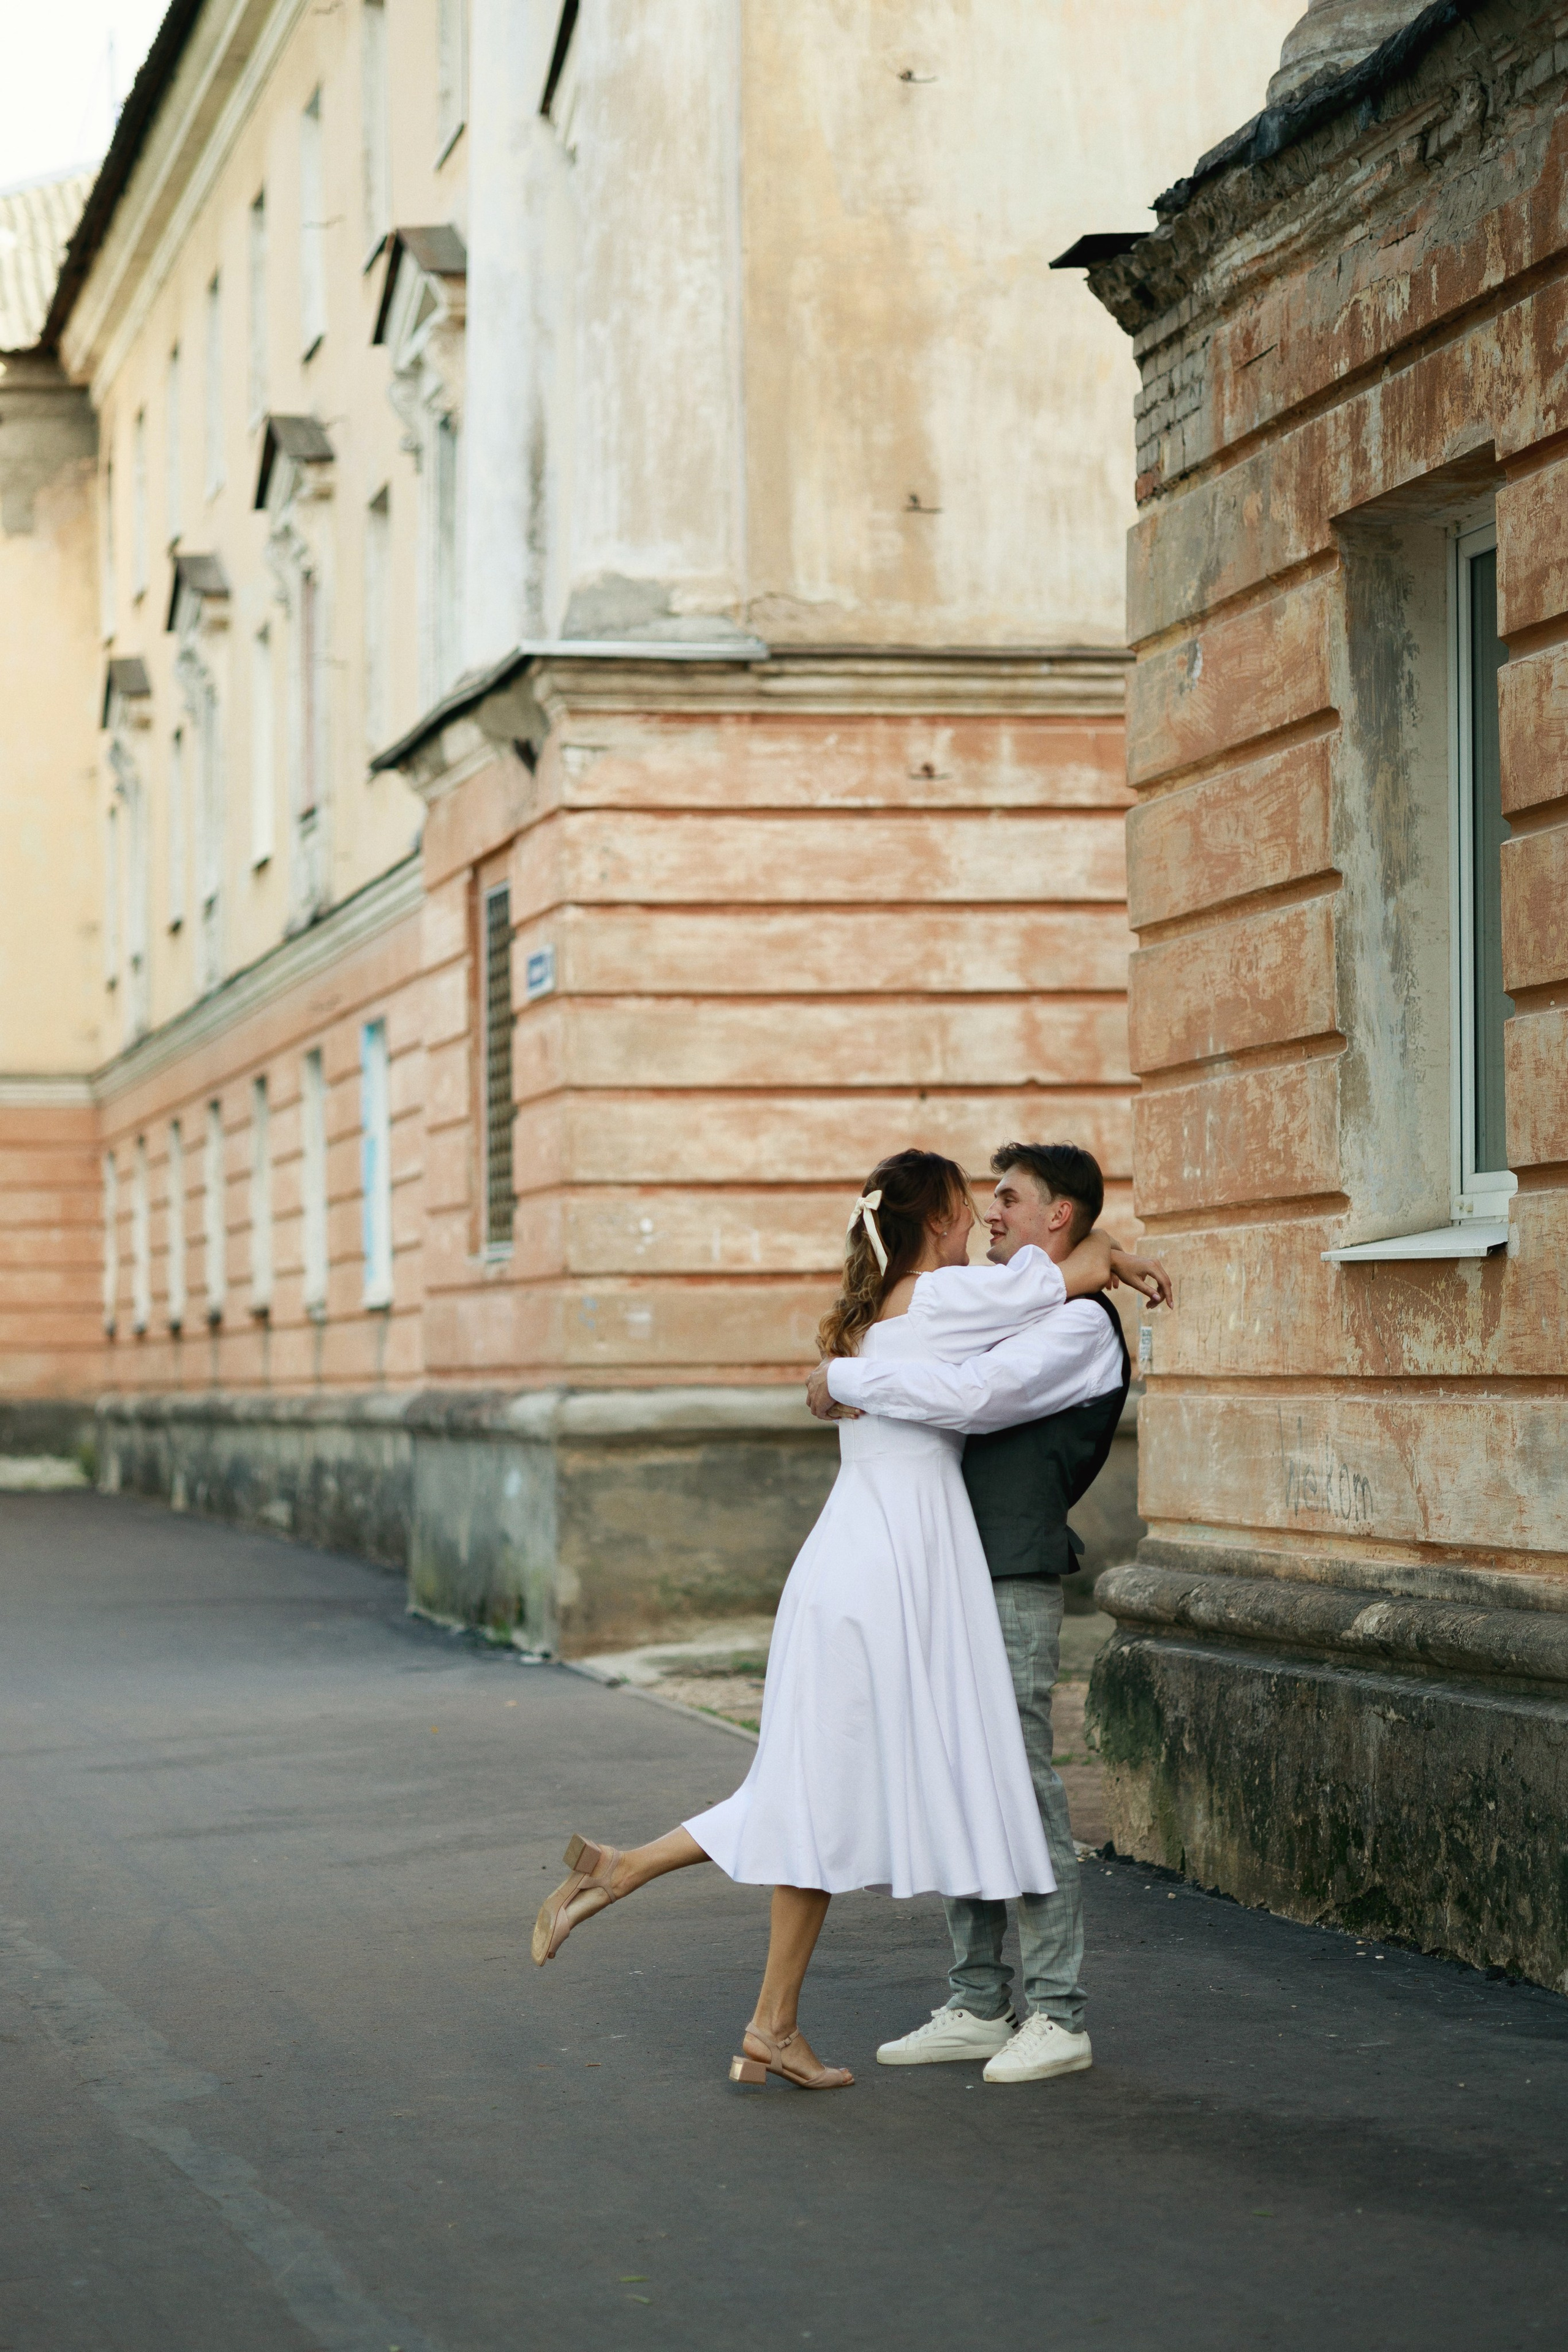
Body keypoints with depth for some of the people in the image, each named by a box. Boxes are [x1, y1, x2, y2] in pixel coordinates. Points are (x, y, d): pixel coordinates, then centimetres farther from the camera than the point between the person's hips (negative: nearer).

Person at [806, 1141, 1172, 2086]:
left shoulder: (1080, 1322, -11)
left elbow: (972, 1398, -25)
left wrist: (846, 1377, -15)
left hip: (1016, 1585, -10)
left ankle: (1058, 2018, -2)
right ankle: (978, 2007, 16)